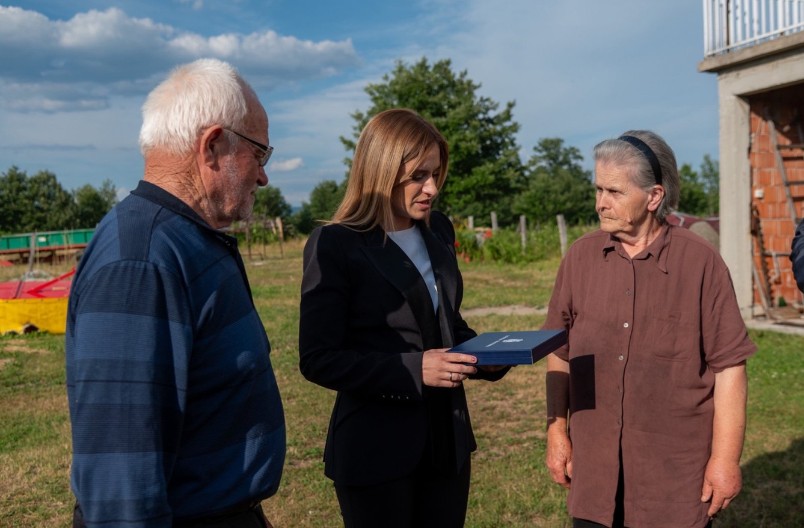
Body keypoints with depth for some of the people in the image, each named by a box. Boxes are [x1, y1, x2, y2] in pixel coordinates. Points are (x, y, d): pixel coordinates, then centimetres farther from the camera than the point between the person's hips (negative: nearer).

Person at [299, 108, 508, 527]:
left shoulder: (438, 231, 6)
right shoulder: (335, 245, -14)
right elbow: (318, 359, -16)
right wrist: (414, 370, -25)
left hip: (447, 439, 6)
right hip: (376, 449, -6)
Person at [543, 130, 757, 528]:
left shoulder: (701, 262, -8)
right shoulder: (580, 257, 1)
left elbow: (728, 367, -6)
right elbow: (559, 353, 7)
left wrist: (725, 458, -7)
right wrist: (557, 434, 6)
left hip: (677, 471, -2)